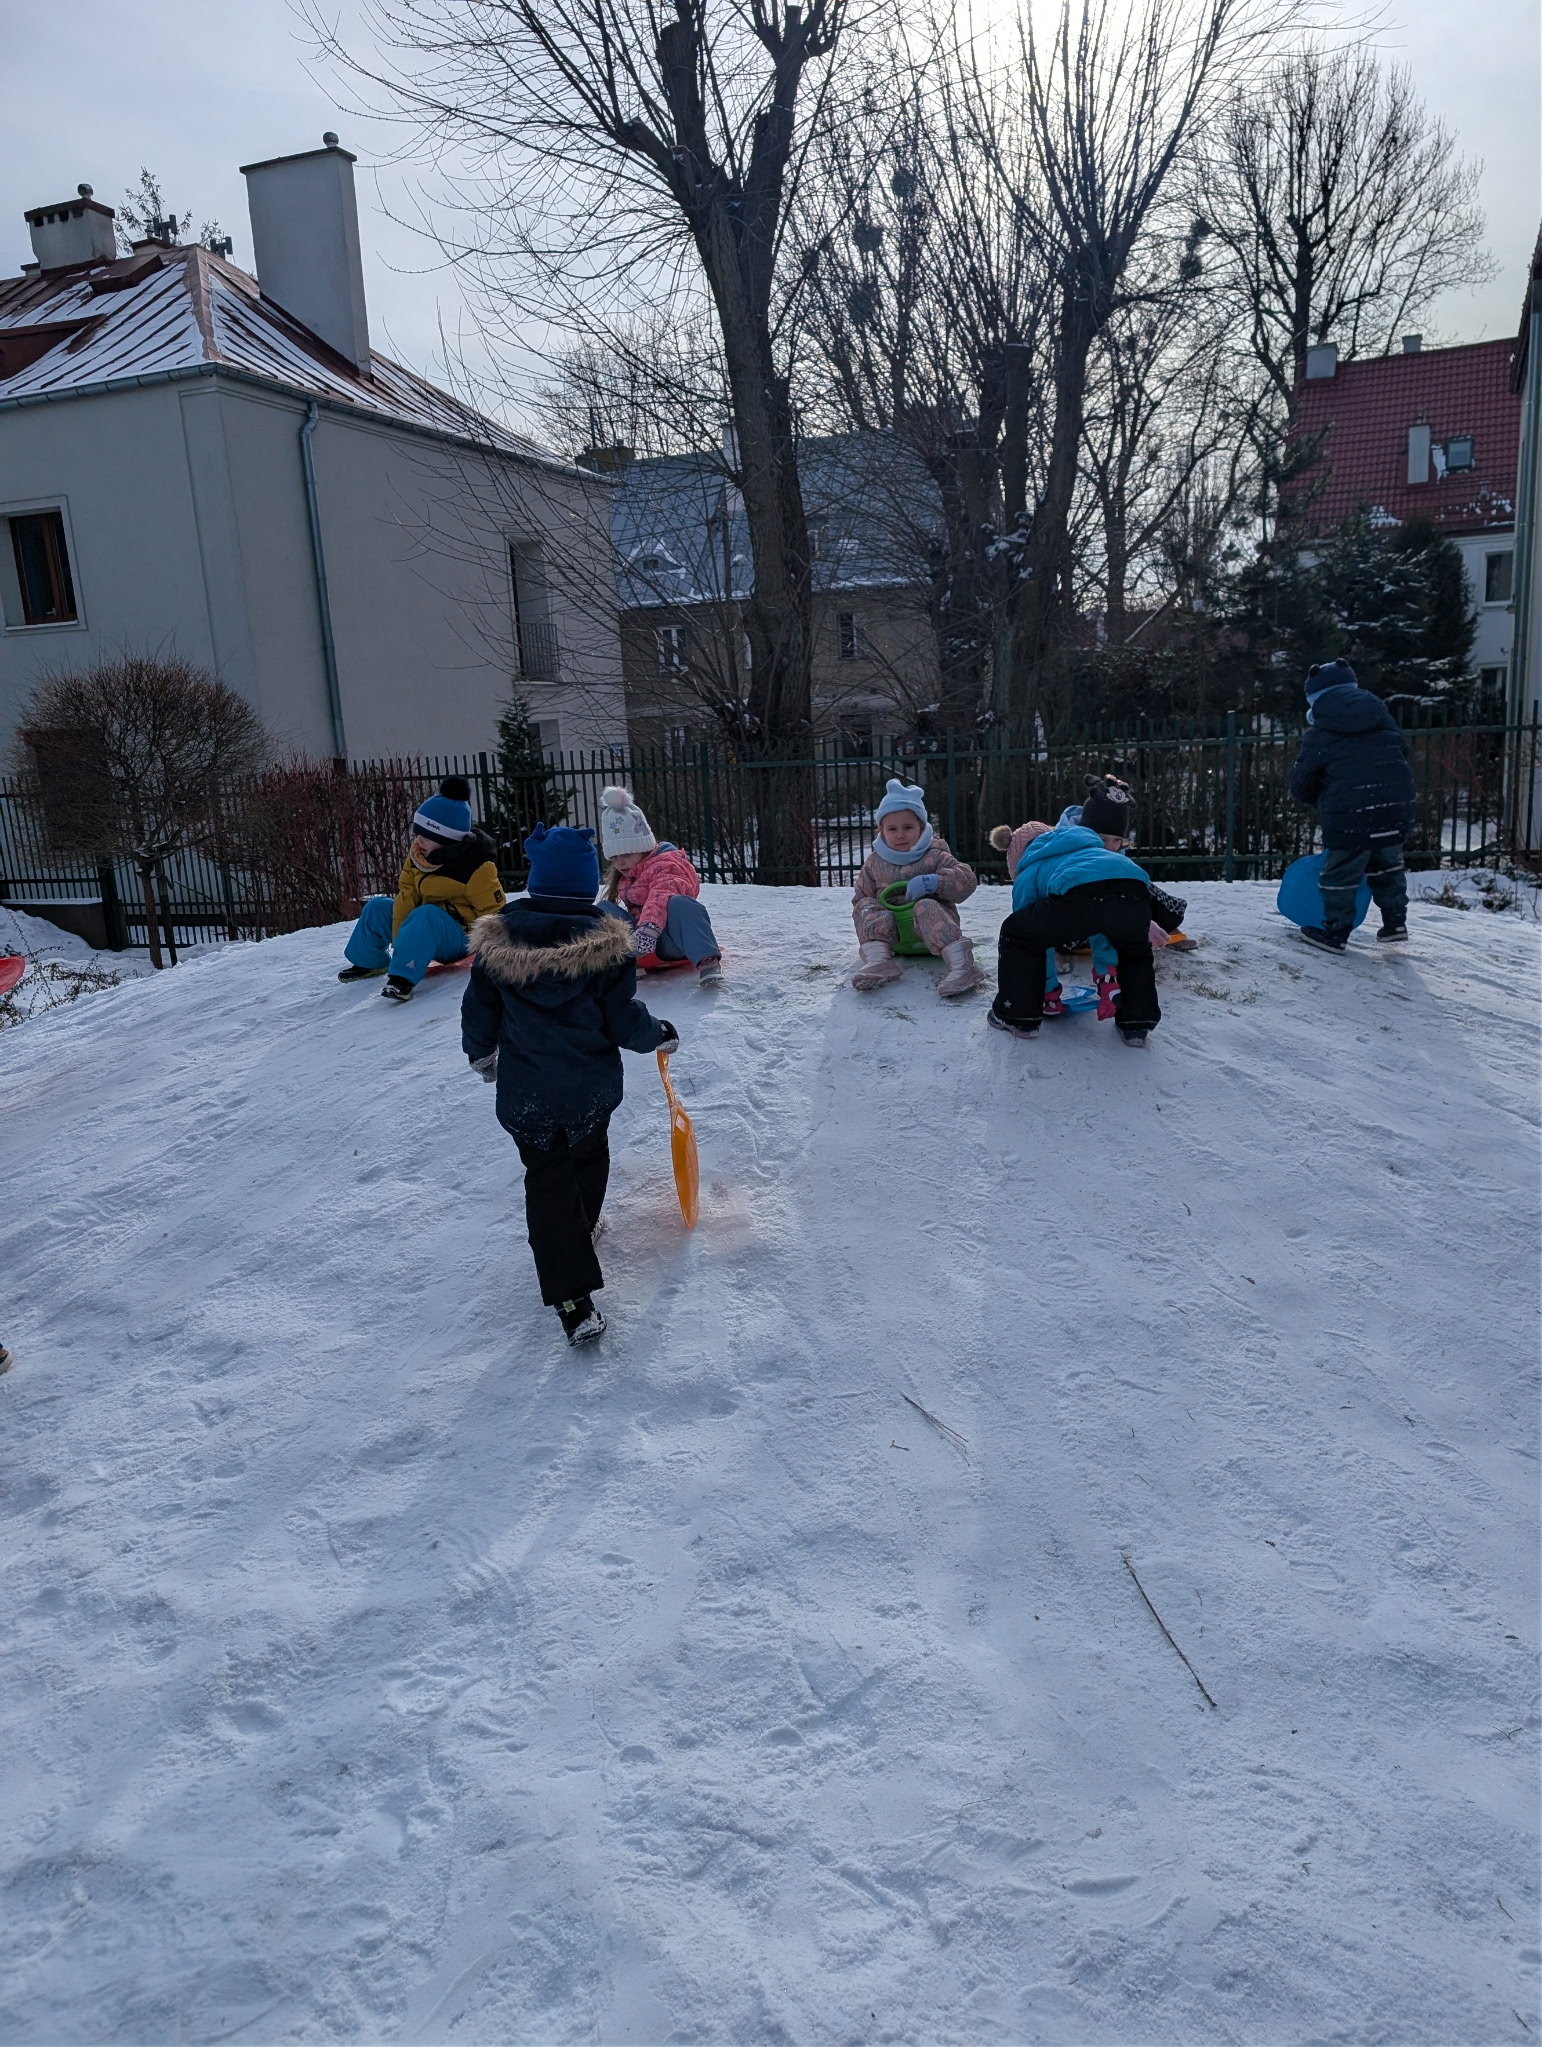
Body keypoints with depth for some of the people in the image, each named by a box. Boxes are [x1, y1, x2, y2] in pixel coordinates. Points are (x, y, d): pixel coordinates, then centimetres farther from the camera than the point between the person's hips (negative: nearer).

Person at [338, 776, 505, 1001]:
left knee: (427, 915, -38)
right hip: (426, 926, 8)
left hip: (461, 938, -8)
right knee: (377, 907, 5)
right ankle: (368, 962, 20)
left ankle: (404, 976, -45)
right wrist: (398, 938, -5)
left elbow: (494, 913, -19)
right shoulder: (416, 858, 0)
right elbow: (406, 898, 1)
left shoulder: (474, 868, -22)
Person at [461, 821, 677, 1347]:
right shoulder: (604, 943, -15)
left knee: (547, 1183, 5)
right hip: (591, 1091, 0)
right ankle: (582, 1230, 51)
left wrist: (481, 1053, 24)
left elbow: (479, 1013, 3)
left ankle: (572, 1299, -2)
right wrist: (661, 1035, 10)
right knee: (589, 1158, 28)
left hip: (525, 1095, 0)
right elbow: (625, 1022, -11)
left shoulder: (495, 940, -8)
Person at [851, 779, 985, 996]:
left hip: (932, 929, -4)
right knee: (866, 906, -18)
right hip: (894, 935, 4)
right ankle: (877, 958, -41)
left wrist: (931, 882, -29)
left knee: (925, 907, -34)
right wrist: (867, 919, -8)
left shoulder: (934, 856, -5)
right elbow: (862, 896, 14)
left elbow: (967, 880, -15)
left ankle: (960, 961, -49)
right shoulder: (874, 863, 7)